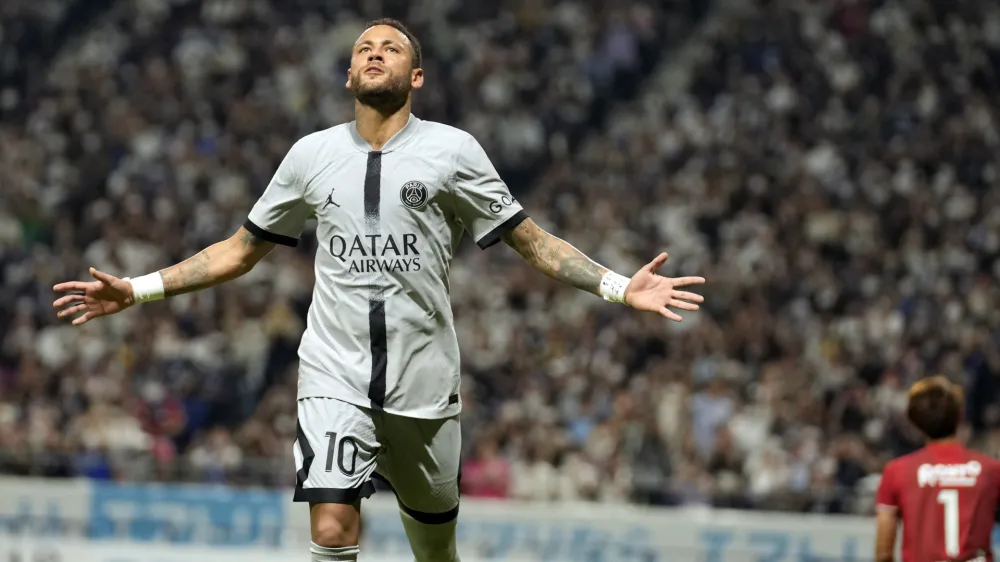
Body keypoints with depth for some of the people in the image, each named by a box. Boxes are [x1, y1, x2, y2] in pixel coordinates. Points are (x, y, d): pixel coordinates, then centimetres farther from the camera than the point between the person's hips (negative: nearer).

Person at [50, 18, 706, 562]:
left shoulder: (451, 150, 1)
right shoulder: (312, 154, 7)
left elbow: (531, 241, 3)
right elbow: (241, 250, 16)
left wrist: (617, 286, -10)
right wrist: (137, 290, 11)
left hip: (425, 383, 0)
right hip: (335, 374, 0)